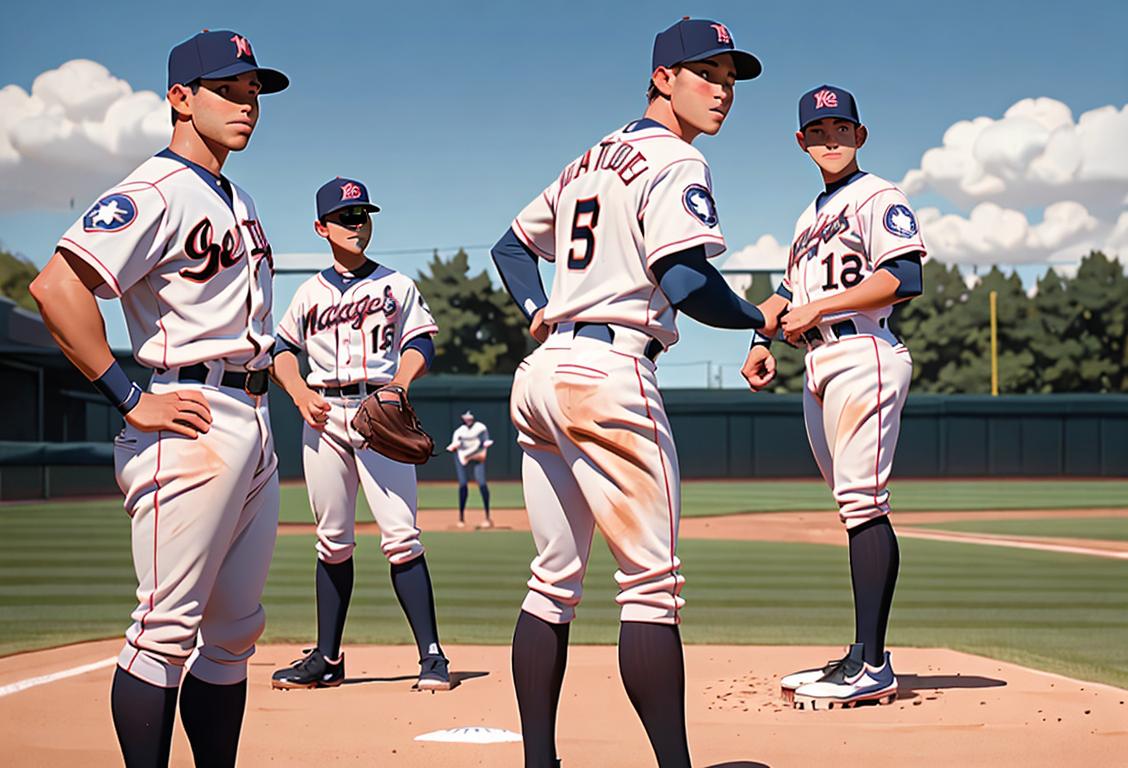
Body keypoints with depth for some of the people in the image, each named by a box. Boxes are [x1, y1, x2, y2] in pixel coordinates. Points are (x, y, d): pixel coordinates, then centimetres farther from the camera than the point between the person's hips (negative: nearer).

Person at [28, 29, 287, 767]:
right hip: (191, 427, -10)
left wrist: (269, 400, 17)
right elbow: (57, 286, -22)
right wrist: (131, 398, -20)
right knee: (167, 629, -9)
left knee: (234, 630, 12)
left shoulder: (238, 201, 20)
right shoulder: (156, 193, -10)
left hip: (256, 428, 10)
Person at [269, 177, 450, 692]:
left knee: (400, 535, -13)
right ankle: (327, 658, 12)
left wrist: (398, 387, -16)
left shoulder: (396, 285, 9)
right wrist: (300, 394, 1)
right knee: (333, 541, 6)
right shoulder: (310, 293, 15)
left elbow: (420, 345, 4)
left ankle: (431, 656, -13)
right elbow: (283, 349, 20)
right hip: (323, 415, 3)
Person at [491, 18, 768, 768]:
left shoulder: (587, 164, 22)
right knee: (652, 582, -8)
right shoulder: (674, 162, -5)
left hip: (540, 373, 9)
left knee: (555, 581, 11)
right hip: (610, 372, -9)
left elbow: (513, 244, 31)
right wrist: (761, 319, -1)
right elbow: (686, 281, -16)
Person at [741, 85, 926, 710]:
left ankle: (871, 666, -17)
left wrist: (817, 308, -16)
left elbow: (904, 277, -15)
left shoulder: (878, 198, -2)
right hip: (819, 369, 9)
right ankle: (865, 660, 8)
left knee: (862, 503, -15)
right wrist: (764, 338, 12)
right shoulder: (810, 216, 25)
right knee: (856, 510, 7)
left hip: (865, 357, -9)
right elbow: (791, 288, 31)